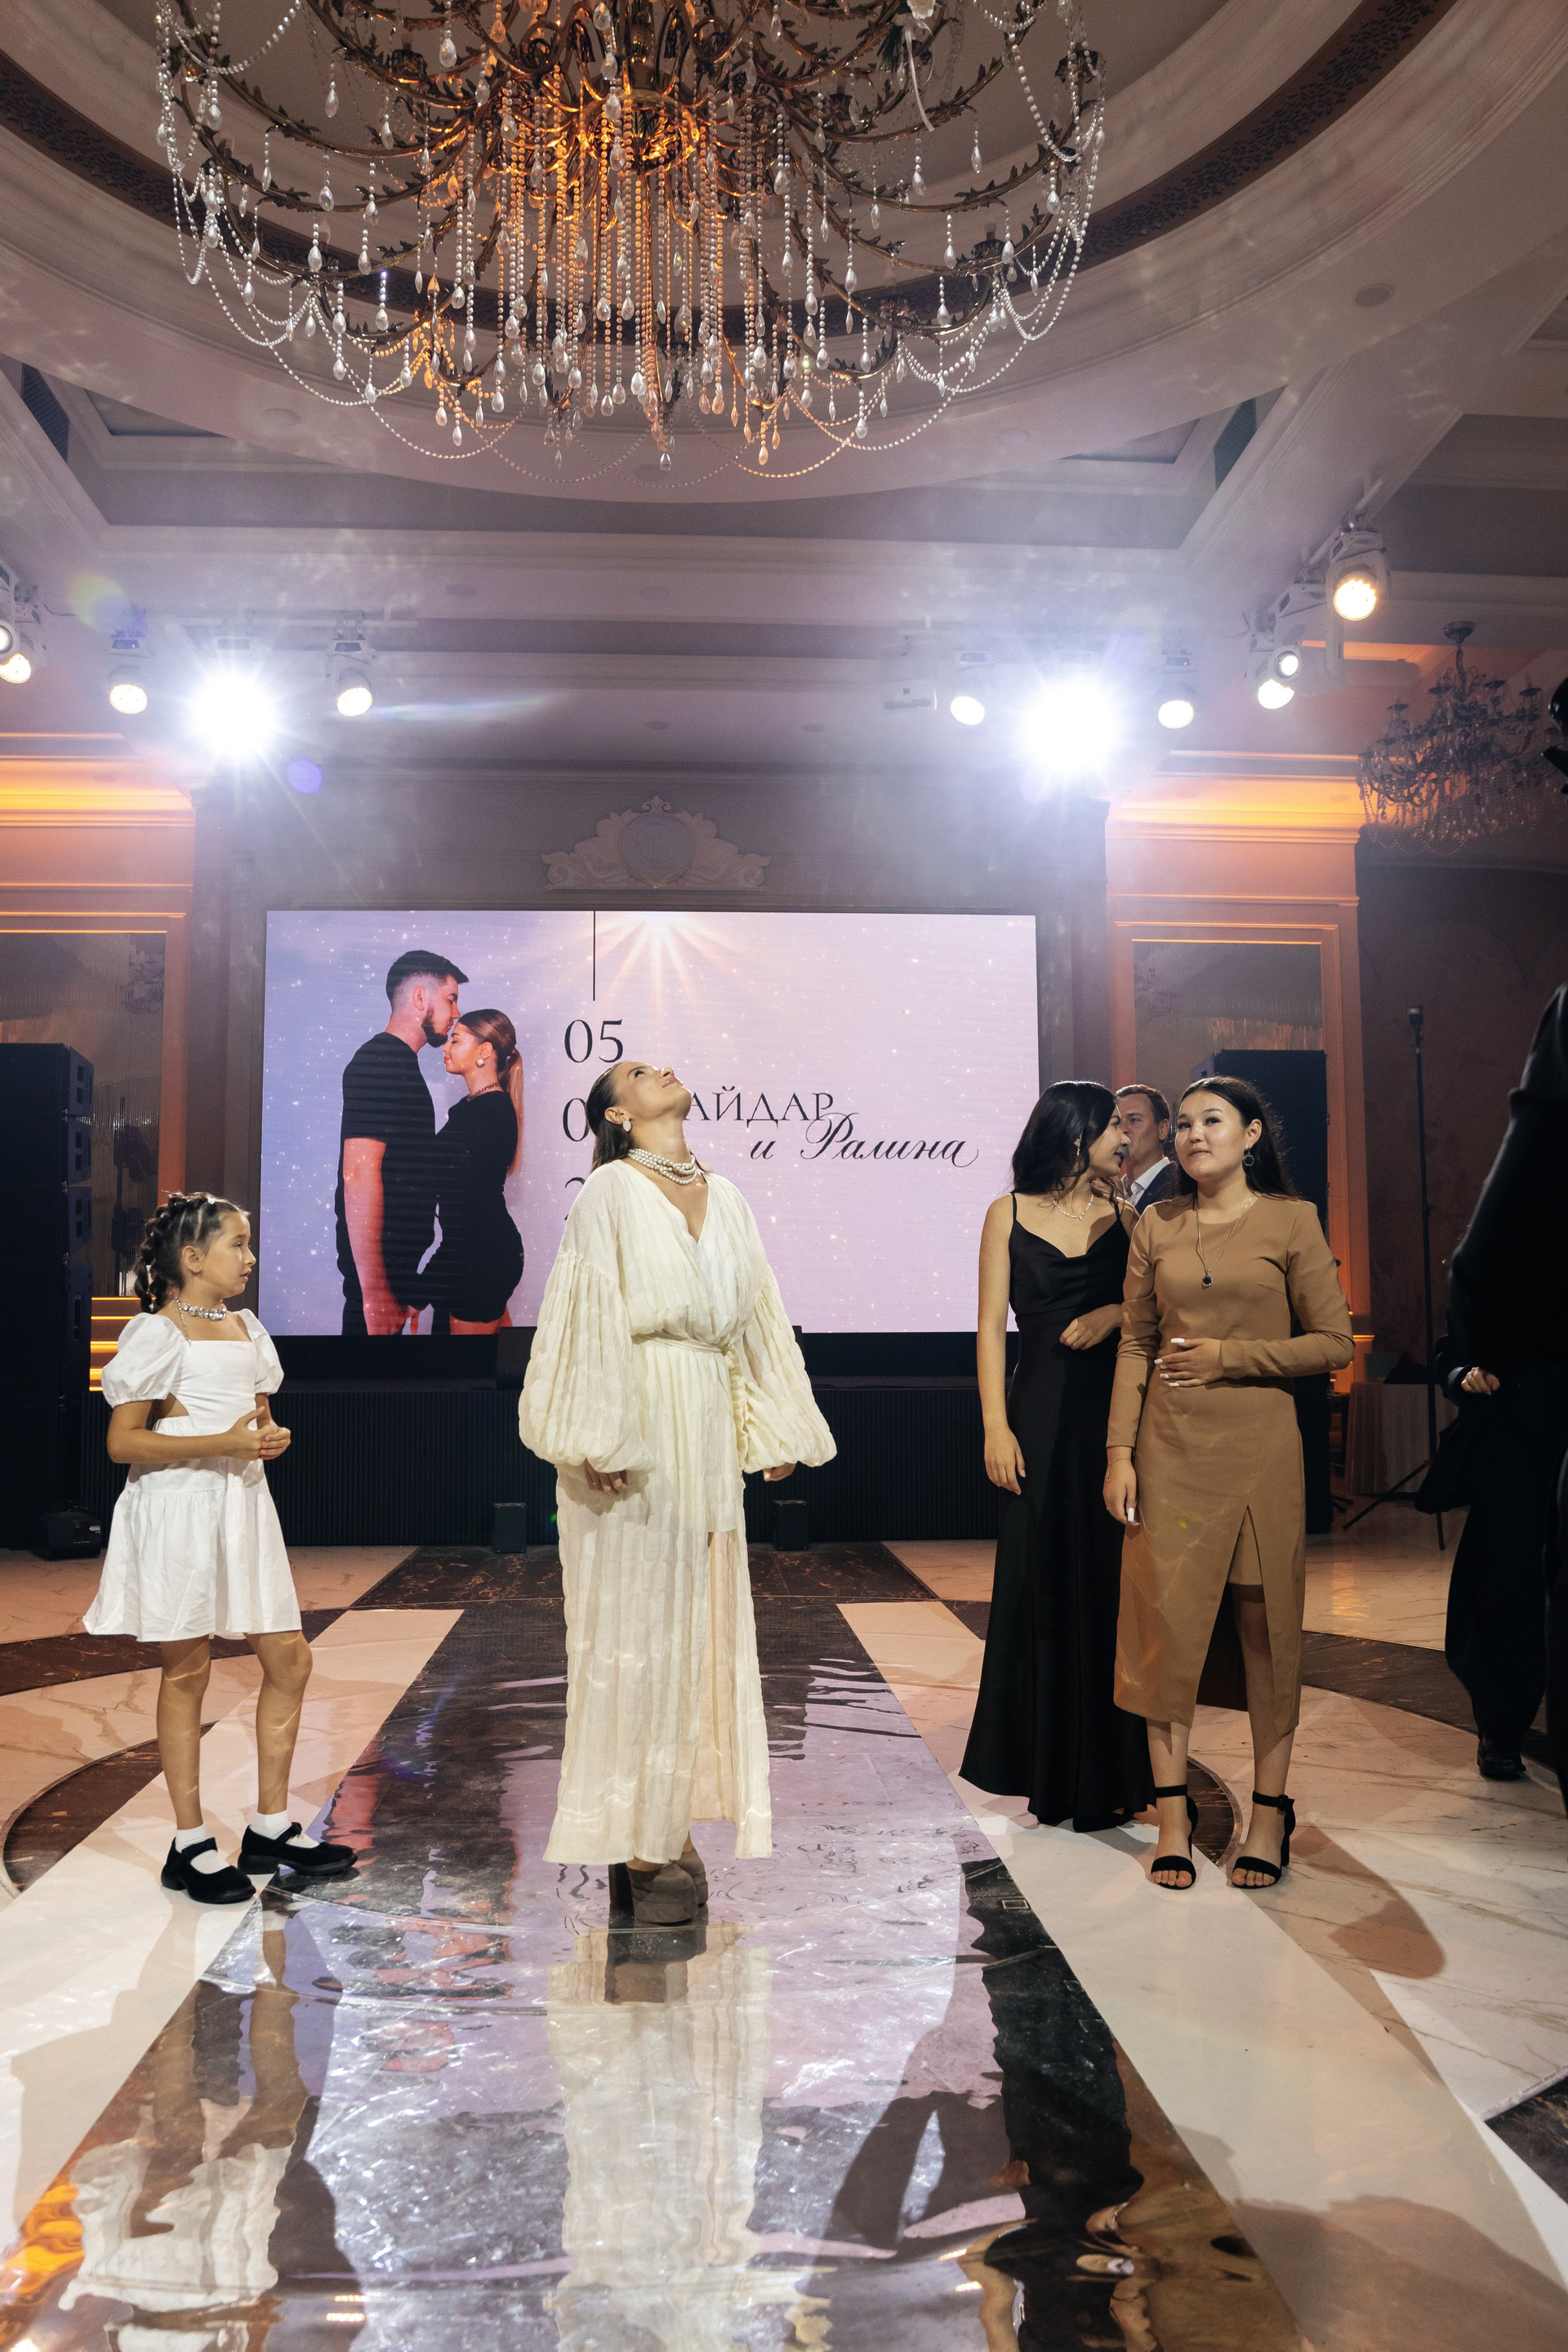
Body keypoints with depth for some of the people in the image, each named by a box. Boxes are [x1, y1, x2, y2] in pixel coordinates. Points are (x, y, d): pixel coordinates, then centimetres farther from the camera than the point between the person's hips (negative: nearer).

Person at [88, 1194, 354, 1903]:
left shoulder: (246, 1329, 13)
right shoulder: (157, 1335, -9)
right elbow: (123, 1441, -14)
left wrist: (271, 1437, 0)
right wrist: (224, 1443, -21)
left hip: (244, 1506, 7)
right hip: (178, 1508, -7)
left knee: (289, 1659, 6)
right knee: (186, 1672, 2)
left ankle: (270, 1828, 19)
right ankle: (190, 1845, 14)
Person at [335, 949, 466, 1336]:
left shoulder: (399, 1062, 17)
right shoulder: (379, 1062, -15)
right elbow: (359, 1174, -24)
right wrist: (374, 1290, -27)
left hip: (400, 1260, 10)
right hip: (379, 1267, -10)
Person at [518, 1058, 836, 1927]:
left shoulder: (724, 1197, 14)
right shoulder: (610, 1191, -3)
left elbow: (756, 1317, 16)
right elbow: (589, 1318, -9)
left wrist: (775, 1428, 13)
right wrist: (597, 1439, -15)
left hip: (708, 1429, 6)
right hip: (639, 1426, -6)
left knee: (700, 1618, 8)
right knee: (633, 1619, -1)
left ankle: (673, 1824, 19)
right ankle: (636, 1846, 8)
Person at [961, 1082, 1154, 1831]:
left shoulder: (1123, 1216, 9)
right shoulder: (1010, 1214, 4)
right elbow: (991, 1328, 0)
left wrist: (1116, 1313, -11)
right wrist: (996, 1427, -7)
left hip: (1114, 1415, 1)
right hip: (1041, 1416, -1)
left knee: (1113, 1587, 2)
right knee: (1043, 1587, 3)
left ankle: (1111, 1775, 13)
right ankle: (1052, 1775, 16)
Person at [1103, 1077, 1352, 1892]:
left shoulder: (1290, 1219, -1)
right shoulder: (1156, 1226, 7)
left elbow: (1334, 1342, -2)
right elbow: (1135, 1343, 8)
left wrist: (1230, 1355, -11)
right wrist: (1119, 1451, 1)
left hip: (1260, 1446, -2)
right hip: (1170, 1449, 2)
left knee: (1264, 1624, 5)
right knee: (1166, 1620, 2)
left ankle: (1269, 1812, 18)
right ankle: (1173, 1814, 13)